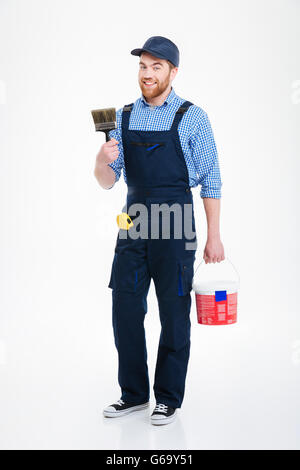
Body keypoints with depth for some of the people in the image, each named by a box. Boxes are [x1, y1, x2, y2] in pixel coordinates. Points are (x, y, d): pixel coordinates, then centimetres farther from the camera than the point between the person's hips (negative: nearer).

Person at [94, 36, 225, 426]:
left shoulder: (192, 118, -2)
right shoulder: (123, 117, 9)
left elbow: (211, 180, -3)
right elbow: (108, 182, 9)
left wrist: (214, 236, -7)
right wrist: (103, 162, -15)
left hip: (175, 224, -4)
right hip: (133, 221, 4)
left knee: (173, 313, 3)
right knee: (125, 308, 6)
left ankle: (169, 398, 16)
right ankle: (134, 394, 20)